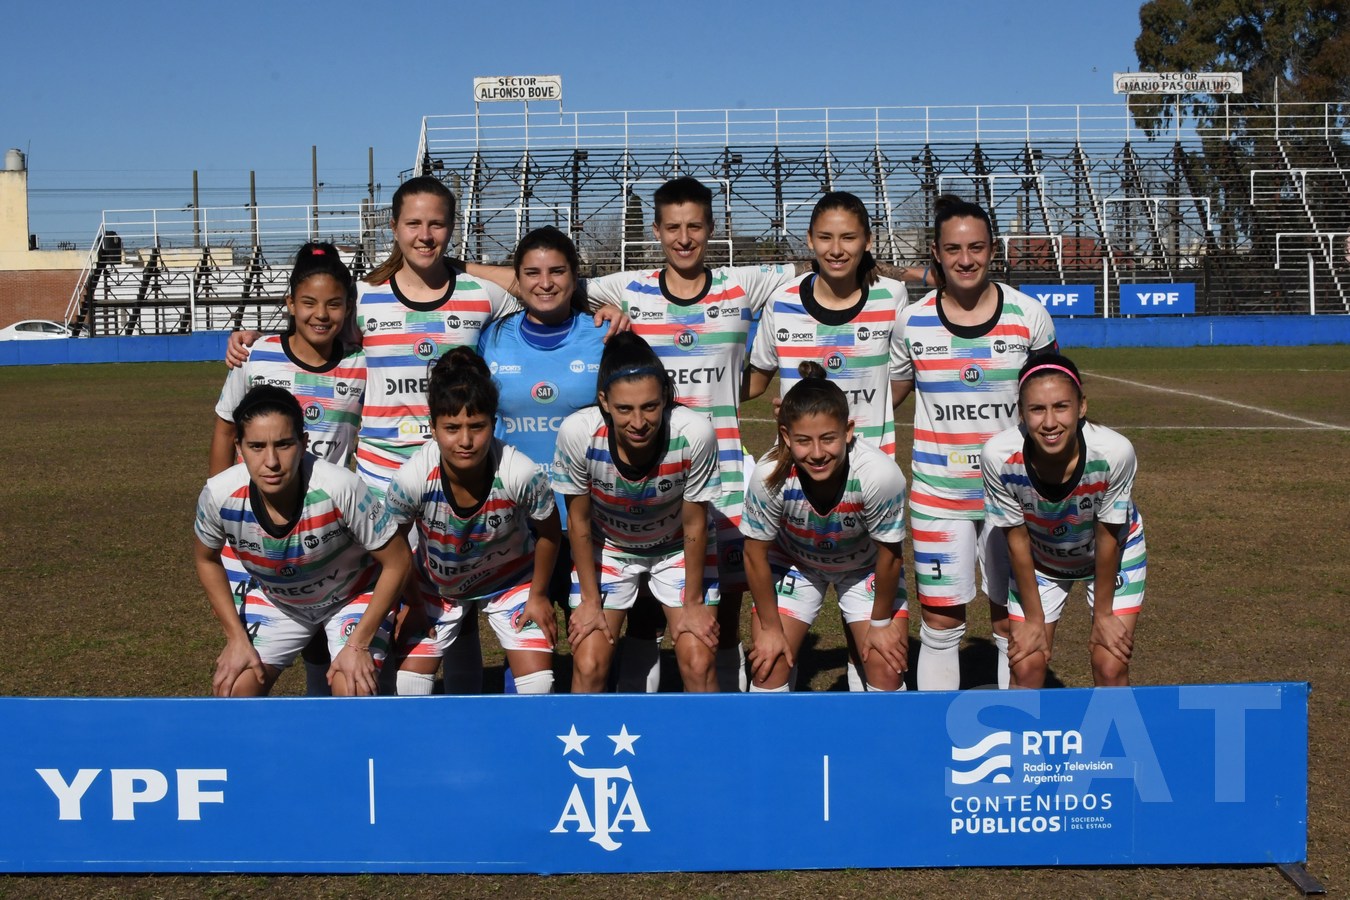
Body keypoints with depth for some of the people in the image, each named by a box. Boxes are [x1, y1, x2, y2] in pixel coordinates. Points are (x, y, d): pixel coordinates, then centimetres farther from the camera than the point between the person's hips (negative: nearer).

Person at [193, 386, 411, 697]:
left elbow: (397, 562, -23)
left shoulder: (340, 489, -37)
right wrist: (237, 638, -7)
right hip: (274, 599, 3)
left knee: (354, 695, -22)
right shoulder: (219, 496, -27)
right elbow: (207, 560, -3)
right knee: (230, 693, -7)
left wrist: (358, 644, -22)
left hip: (353, 596, -3)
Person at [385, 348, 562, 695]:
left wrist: (539, 595, -4)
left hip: (511, 578, -1)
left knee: (539, 685, -9)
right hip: (436, 585, 1)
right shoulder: (411, 480, -33)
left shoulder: (522, 474, -36)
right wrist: (412, 604, -1)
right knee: (408, 685, 0)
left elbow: (548, 532, -13)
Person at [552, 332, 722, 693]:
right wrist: (590, 601, -6)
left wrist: (694, 603, -7)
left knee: (699, 665, -8)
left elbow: (694, 525, -17)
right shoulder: (578, 432, -32)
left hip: (679, 548, 0)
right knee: (588, 667, -6)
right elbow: (579, 521, -13)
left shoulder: (694, 433, -34)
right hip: (607, 546, 1)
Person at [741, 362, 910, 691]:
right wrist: (770, 628, -8)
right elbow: (756, 554, -17)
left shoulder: (881, 474, -38)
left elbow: (889, 553, -20)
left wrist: (881, 623, -7)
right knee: (767, 664, -7)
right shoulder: (770, 475, -35)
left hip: (866, 567, 0)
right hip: (793, 562, 1)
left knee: (888, 670, -7)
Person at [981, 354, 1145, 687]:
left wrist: (1103, 614, -8)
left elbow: (1107, 538, -19)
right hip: (1038, 559, 1)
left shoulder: (1114, 452, -35)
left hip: (1114, 555, 0)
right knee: (1026, 667, -3)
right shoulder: (999, 456, -33)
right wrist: (1033, 619, -8)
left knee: (1111, 669, -5)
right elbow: (1017, 540, -17)